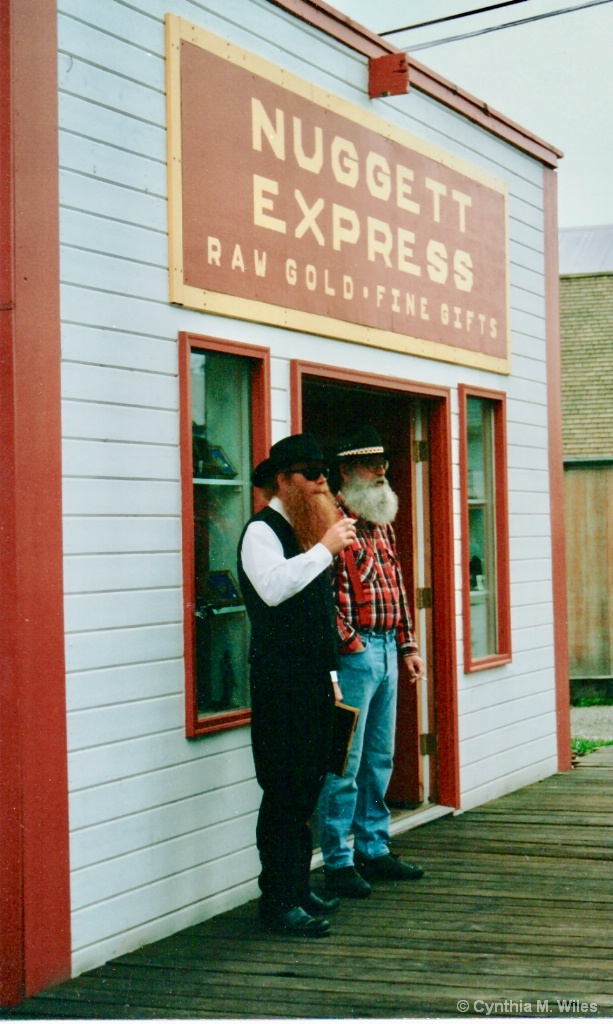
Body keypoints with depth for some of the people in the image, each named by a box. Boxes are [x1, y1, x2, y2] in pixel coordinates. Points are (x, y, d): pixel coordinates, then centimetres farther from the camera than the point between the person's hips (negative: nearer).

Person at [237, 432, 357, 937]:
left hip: (314, 681, 9)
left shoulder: (309, 530, 19)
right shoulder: (262, 531, -9)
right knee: (285, 794, -7)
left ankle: (298, 889, 20)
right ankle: (278, 901, -1)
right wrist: (326, 548, -24)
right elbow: (273, 587, -29)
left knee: (309, 788, 12)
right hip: (281, 685, -9)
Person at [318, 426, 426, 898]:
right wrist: (348, 643, -17)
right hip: (353, 652, -9)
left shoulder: (382, 523, 18)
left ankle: (374, 849, 24)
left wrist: (408, 645, 18)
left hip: (387, 650, 9)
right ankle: (338, 862, 3)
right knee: (344, 762, -4)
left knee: (380, 759, 14)